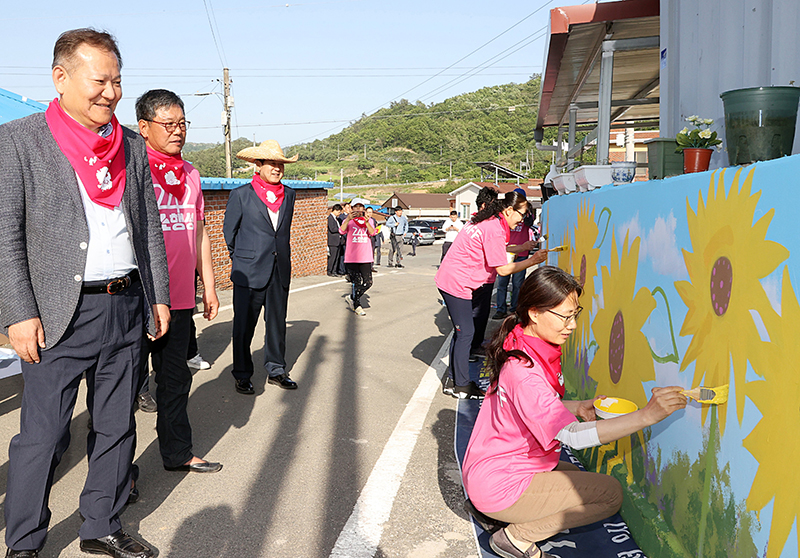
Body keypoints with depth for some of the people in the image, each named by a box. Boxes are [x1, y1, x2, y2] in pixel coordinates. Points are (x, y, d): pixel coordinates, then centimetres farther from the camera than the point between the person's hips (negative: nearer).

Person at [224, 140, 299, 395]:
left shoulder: (289, 194, 10)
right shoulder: (241, 195, -3)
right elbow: (229, 230, 7)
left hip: (280, 271, 4)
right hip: (250, 271, -4)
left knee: (277, 323, 11)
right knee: (244, 325, 2)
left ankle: (276, 371, 24)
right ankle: (242, 375, 15)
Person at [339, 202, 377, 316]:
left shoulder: (368, 220, 11)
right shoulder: (348, 221, 5)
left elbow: (373, 233, -7)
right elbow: (342, 231, -15)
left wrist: (366, 222, -22)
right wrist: (348, 219, -29)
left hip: (366, 257, 3)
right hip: (352, 258, -2)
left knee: (368, 283, -2)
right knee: (356, 282, -2)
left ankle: (352, 298, 21)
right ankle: (357, 306, 14)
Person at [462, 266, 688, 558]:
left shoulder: (523, 349, 2)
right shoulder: (523, 370, -29)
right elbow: (573, 435, -34)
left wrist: (577, 407, -2)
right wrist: (646, 416, -39)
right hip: (500, 485, -9)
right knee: (611, 493, -8)